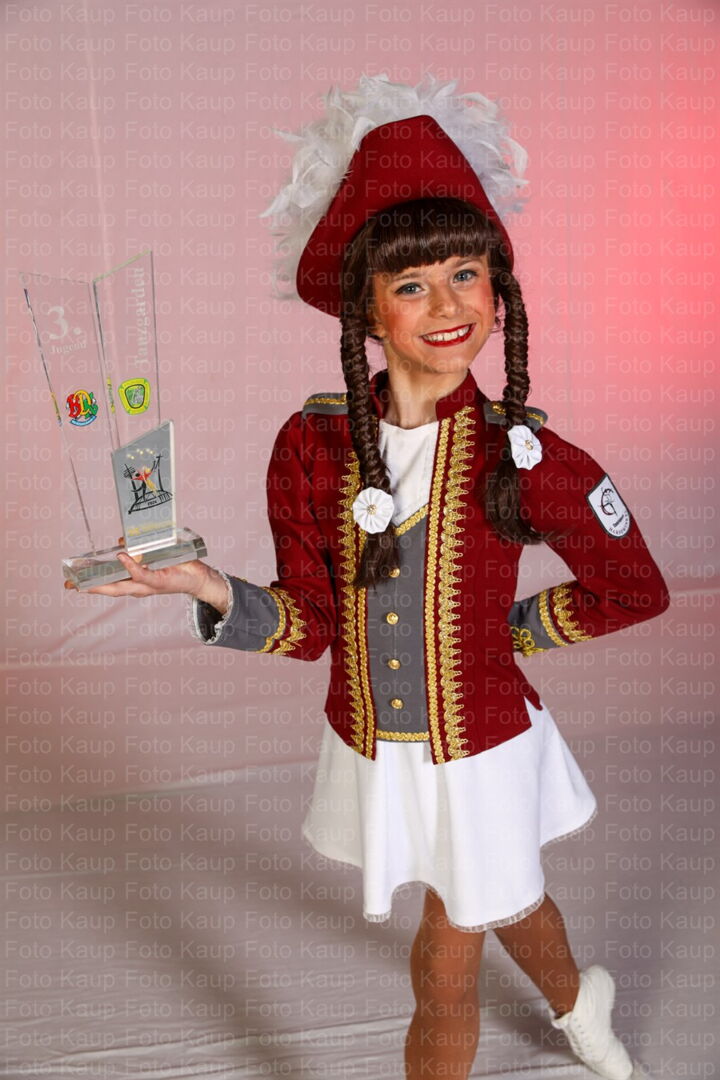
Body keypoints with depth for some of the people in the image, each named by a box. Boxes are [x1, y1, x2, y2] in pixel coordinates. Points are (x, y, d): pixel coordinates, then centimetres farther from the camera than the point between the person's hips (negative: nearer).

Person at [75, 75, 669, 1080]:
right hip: (369, 751, 4)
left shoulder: (527, 458, -20)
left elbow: (634, 590, -6)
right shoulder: (312, 443, -14)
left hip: (480, 752, -4)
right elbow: (310, 621, -9)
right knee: (505, 898, 31)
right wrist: (216, 593, -25)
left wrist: (501, 629, -5)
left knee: (446, 970, 14)